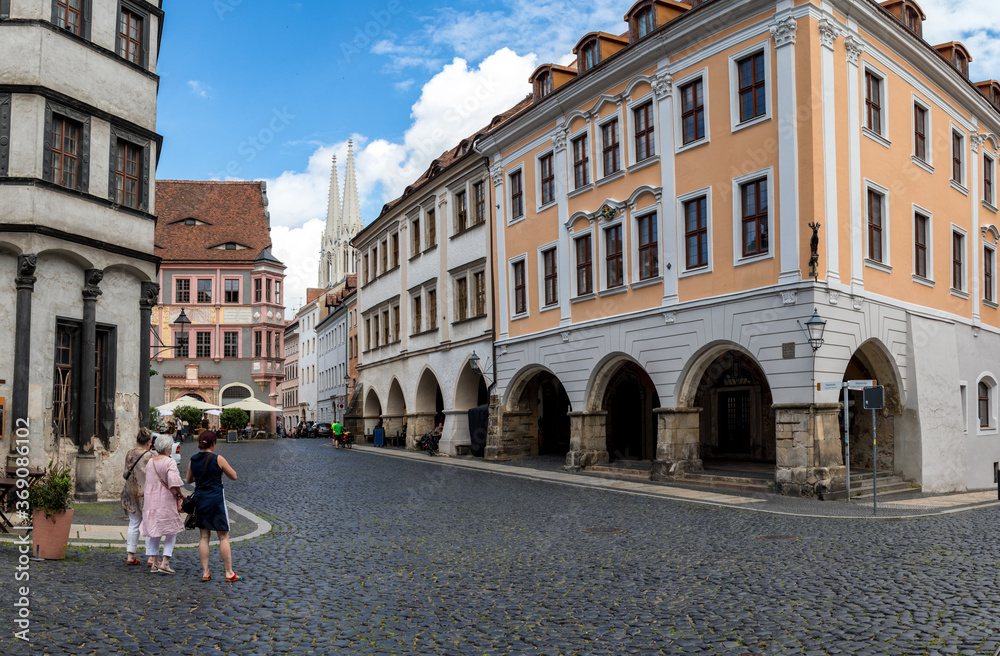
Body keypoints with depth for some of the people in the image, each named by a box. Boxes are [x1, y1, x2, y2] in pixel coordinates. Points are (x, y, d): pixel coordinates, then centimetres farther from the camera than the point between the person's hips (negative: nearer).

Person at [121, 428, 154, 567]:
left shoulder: (129, 455, 2)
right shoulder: (149, 456, -14)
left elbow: (125, 474, 9)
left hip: (131, 492, 5)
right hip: (146, 493, -5)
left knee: (133, 524, 13)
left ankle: (131, 555, 14)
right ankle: (150, 557, 5)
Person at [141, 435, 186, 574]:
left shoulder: (150, 462, 9)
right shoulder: (169, 462, -13)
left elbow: (149, 482, 13)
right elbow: (173, 482, -24)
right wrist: (179, 494, -9)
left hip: (151, 500, 7)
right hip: (166, 501, -7)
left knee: (155, 532, 15)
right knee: (172, 531, 4)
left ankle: (154, 563, 18)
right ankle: (165, 563, -2)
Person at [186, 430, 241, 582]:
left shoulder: (193, 460, 2)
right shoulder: (218, 459, -12)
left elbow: (189, 480, 16)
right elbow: (233, 476, -3)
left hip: (200, 500, 5)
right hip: (216, 500, -5)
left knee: (204, 537, 12)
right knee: (224, 537, 3)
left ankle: (205, 572, 13)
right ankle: (229, 573, 6)